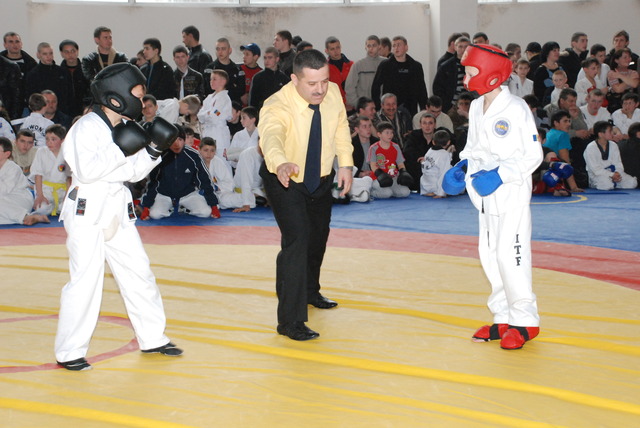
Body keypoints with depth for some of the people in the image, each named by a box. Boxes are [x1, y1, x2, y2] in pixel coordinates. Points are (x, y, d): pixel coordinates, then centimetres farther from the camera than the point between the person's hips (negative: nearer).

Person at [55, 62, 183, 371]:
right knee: (85, 280, -9)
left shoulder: (122, 128, 11)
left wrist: (153, 150, 1)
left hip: (118, 210, 8)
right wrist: (119, 150, -21)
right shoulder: (87, 127, -14)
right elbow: (86, 170, -26)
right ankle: (69, 352, 1)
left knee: (138, 273, 12)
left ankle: (152, 338, 25)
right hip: (87, 210, -8)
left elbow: (133, 173, 15)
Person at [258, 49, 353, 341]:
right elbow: (270, 136, -56)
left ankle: (310, 291, 51)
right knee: (296, 239, -21)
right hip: (285, 180, -6)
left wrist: (345, 163, -3)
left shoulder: (333, 94, -17)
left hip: (322, 179, 6)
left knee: (318, 236, 23)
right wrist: (280, 164, -75)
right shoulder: (278, 107, -35)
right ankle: (290, 321, -16)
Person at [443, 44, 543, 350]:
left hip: (512, 193, -8)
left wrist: (500, 175, -21)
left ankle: (525, 320, 4)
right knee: (489, 254, 10)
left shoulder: (516, 109, -15)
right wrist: (461, 168, 2)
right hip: (486, 196, 8)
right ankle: (503, 318, 21)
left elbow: (533, 155, -13)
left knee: (510, 253, -8)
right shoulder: (476, 108, 8)